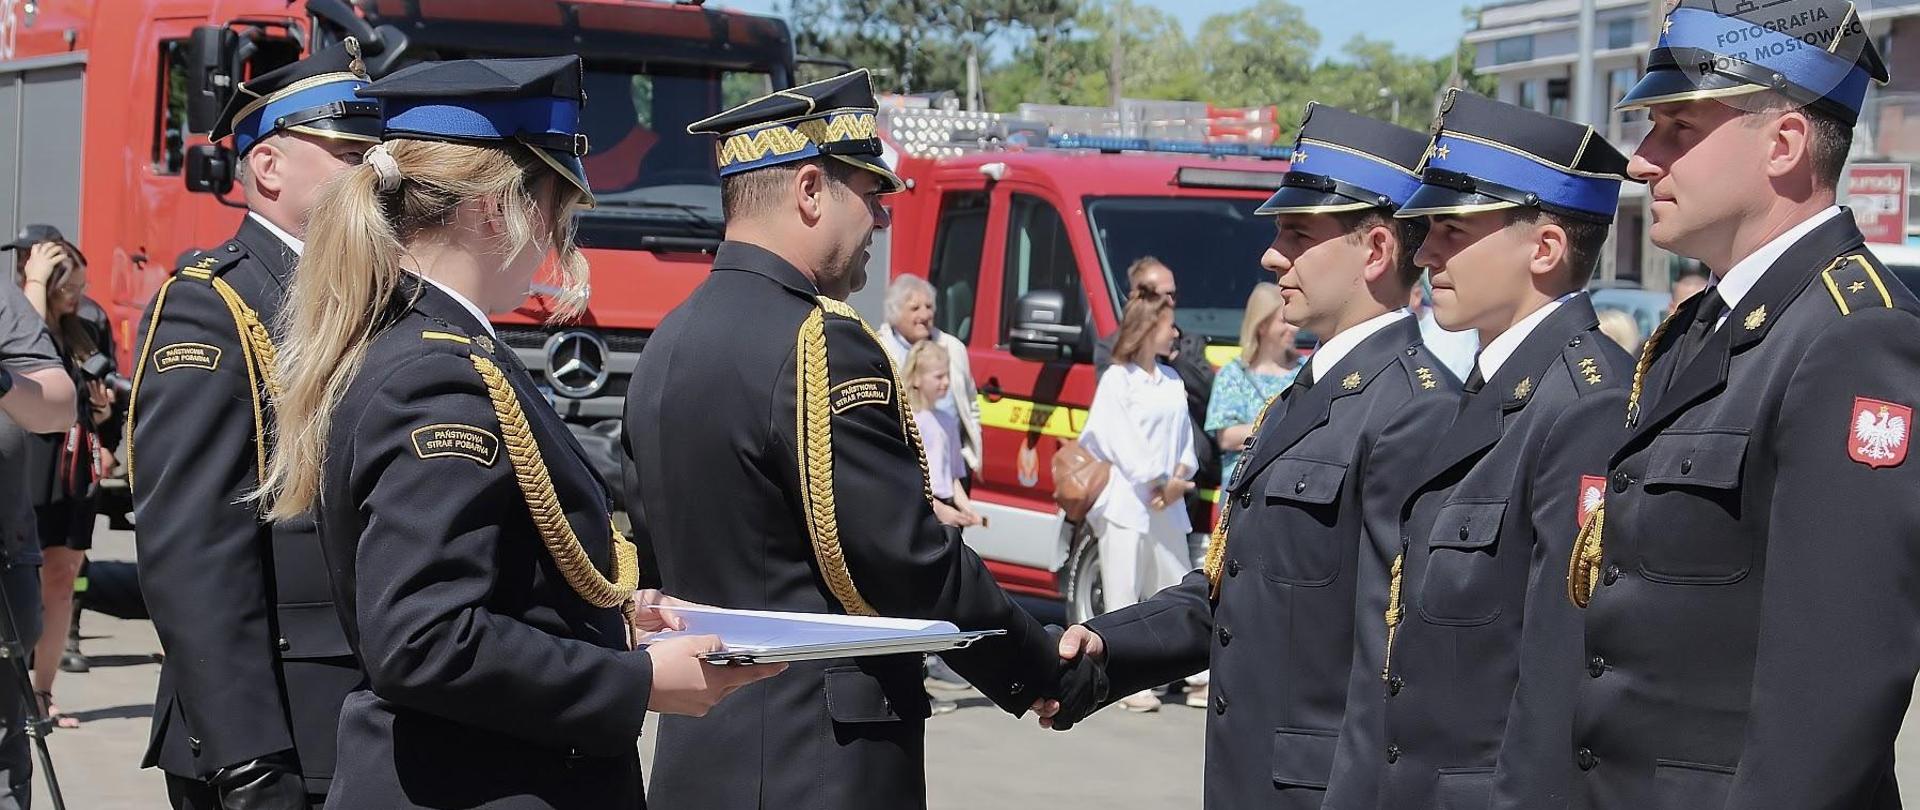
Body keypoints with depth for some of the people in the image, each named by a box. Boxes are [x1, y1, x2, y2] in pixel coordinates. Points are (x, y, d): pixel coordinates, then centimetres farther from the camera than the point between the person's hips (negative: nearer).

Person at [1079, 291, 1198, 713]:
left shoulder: (1171, 379, 15)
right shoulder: (1117, 379, -5)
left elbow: (1183, 433, 13)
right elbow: (1120, 439, -11)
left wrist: (1180, 476, -5)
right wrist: (1157, 483, -12)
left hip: (1168, 503, 6)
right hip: (1125, 502, -6)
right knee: (1124, 593, -2)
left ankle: (1196, 670, 16)